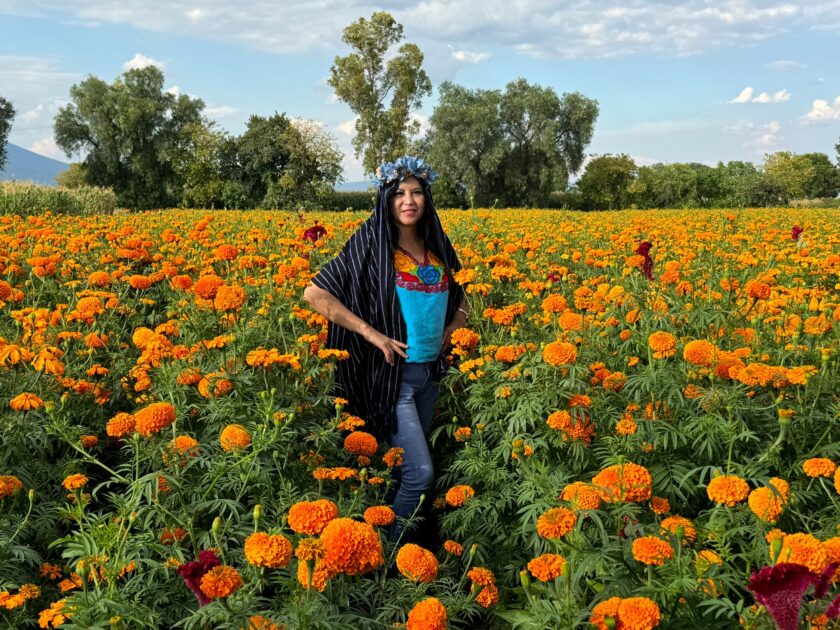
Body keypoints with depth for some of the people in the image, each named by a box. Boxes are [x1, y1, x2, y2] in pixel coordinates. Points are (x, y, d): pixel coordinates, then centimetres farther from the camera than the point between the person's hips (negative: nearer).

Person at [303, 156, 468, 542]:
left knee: (405, 466, 18)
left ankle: (401, 535, 35)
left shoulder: (436, 246, 6)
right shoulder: (371, 245, -12)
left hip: (430, 371, 7)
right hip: (391, 374, -6)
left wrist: (453, 326, 6)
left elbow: (459, 295, 26)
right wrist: (371, 333, -19)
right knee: (420, 472, -10)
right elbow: (314, 294, -16)